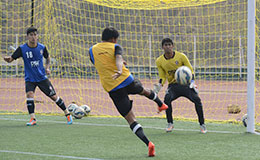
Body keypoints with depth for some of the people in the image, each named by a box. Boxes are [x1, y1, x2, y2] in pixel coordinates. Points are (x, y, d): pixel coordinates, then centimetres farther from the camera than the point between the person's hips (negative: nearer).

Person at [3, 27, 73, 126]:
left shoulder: (42, 47, -4)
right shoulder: (22, 49, -11)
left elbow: (48, 58, 15)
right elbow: (11, 59, -14)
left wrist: (47, 67, -2)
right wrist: (7, 59, -38)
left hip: (42, 77, 1)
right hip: (29, 79, -1)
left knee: (54, 96, 0)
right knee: (29, 94, -26)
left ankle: (67, 114, 18)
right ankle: (33, 119, -19)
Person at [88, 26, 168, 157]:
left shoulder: (92, 50, 8)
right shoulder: (115, 47, 0)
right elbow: (118, 58, -23)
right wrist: (120, 70, -42)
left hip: (112, 89, 0)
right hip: (127, 81, 0)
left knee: (131, 119, -2)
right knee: (143, 90, 37)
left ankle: (148, 143, -19)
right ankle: (161, 104, 65)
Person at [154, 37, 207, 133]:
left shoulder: (181, 56, -9)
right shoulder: (159, 61, -1)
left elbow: (191, 71, -3)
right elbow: (162, 77, 6)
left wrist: (192, 82, -20)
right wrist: (159, 86, -14)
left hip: (185, 83, -1)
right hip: (173, 85, 1)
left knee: (197, 99, -22)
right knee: (167, 99, -30)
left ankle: (202, 125, -6)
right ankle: (170, 124, -12)